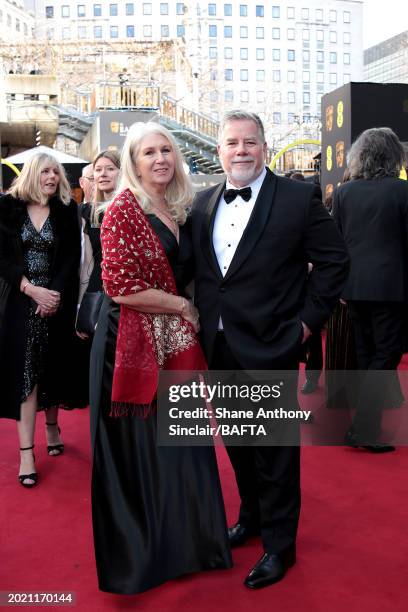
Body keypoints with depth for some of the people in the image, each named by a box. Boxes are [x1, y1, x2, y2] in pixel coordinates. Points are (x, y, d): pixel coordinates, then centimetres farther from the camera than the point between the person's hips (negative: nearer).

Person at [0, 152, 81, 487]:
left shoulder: (67, 210, 4)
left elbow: (72, 258, -1)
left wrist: (56, 292, -14)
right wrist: (33, 290, -15)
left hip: (57, 300, 2)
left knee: (53, 367, 10)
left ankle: (52, 427, 31)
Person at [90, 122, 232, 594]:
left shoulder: (178, 209, 11)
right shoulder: (124, 208, -12)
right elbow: (120, 287, -20)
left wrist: (186, 306, 4)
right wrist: (182, 305, -11)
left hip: (174, 342, 7)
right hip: (132, 342, -6)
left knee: (177, 443, 14)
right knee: (138, 449, 7)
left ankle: (179, 538, 34)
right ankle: (139, 552, 28)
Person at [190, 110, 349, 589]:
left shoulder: (298, 198, -8)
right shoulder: (203, 203, 7)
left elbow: (334, 260, -5)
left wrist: (308, 319, -8)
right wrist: (202, 319, 6)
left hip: (269, 347, -5)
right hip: (218, 347, 5)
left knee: (275, 448, 7)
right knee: (237, 440, 20)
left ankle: (279, 544, 25)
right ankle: (251, 516, 42)